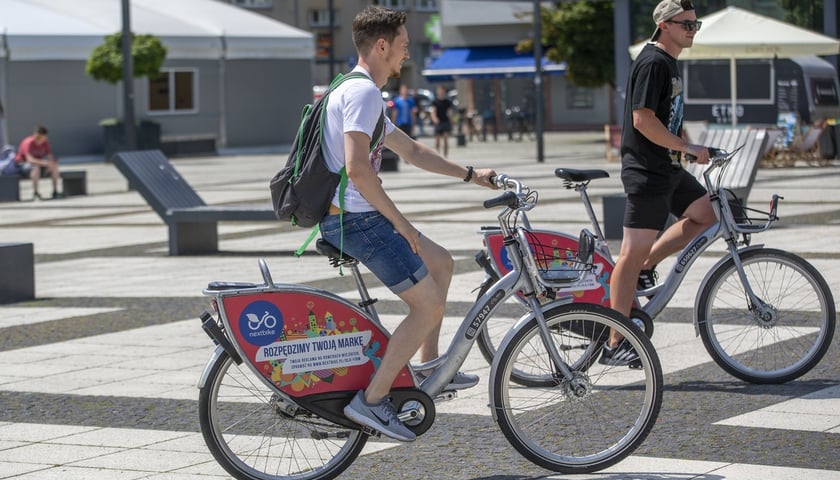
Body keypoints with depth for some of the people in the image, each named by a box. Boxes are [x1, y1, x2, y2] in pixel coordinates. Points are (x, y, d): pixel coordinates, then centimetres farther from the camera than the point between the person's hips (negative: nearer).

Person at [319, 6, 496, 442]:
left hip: (351, 218, 11)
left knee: (440, 263, 22)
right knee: (428, 303, -8)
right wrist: (402, 224, -19)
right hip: (357, 220, -11)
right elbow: (357, 168, -26)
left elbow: (412, 151, 30)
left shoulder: (354, 91, 20)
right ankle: (372, 400, -8)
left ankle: (429, 367, 25)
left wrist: (469, 174, 32)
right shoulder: (363, 92, -14)